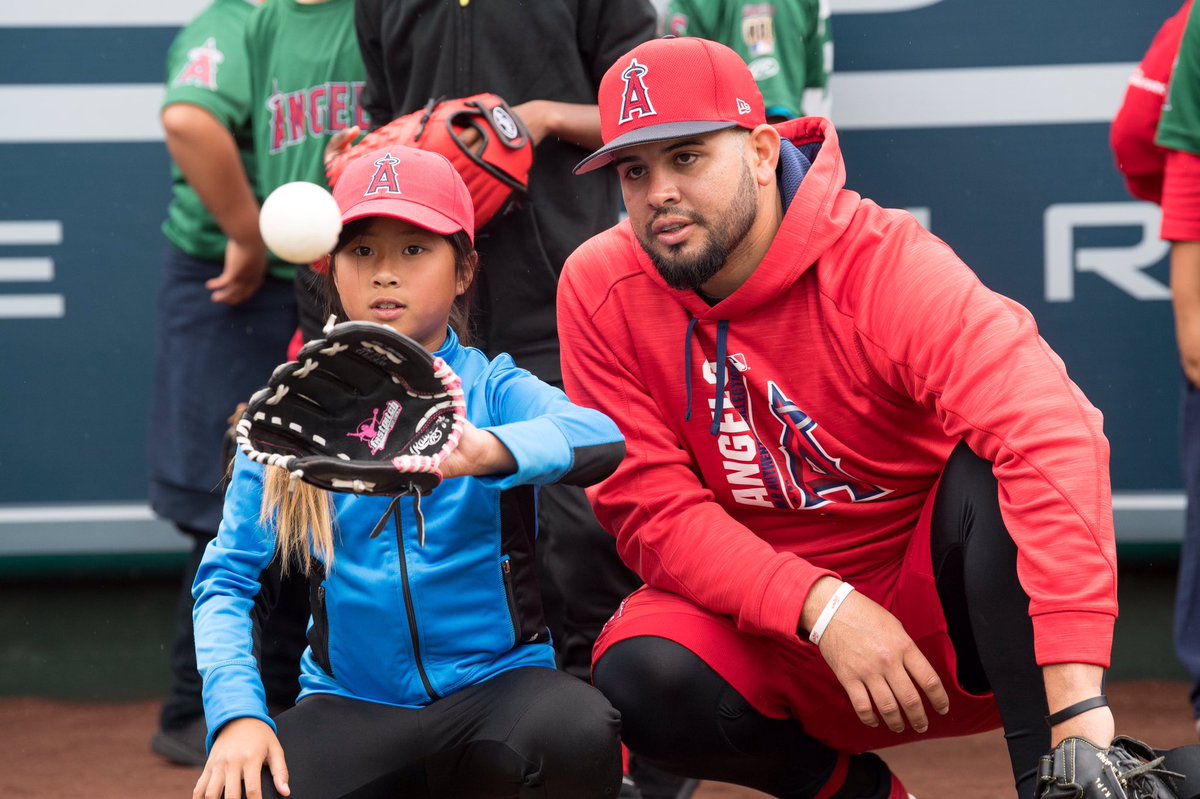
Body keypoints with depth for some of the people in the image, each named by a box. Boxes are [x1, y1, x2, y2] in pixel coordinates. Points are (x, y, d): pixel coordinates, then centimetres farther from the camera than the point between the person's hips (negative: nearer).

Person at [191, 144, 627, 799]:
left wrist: (485, 451, -47)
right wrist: (237, 714, -16)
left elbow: (599, 438, -24)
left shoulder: (492, 391, 0)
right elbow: (227, 579, 3)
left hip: (496, 679, -1)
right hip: (350, 707, 2)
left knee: (577, 736, -35)